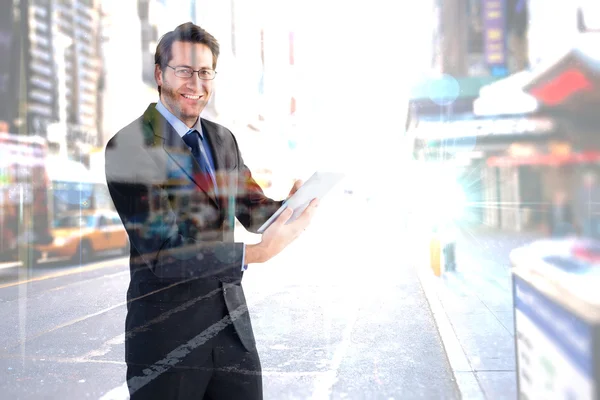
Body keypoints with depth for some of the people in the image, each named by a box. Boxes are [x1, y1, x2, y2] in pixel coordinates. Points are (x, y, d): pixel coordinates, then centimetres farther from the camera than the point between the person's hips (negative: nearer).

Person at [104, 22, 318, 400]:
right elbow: (162, 251, -20)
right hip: (167, 329, -5)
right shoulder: (128, 145, -13)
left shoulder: (224, 139, 8)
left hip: (233, 321, 6)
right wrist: (254, 253, -29)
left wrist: (290, 205, -13)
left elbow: (254, 212, 10)